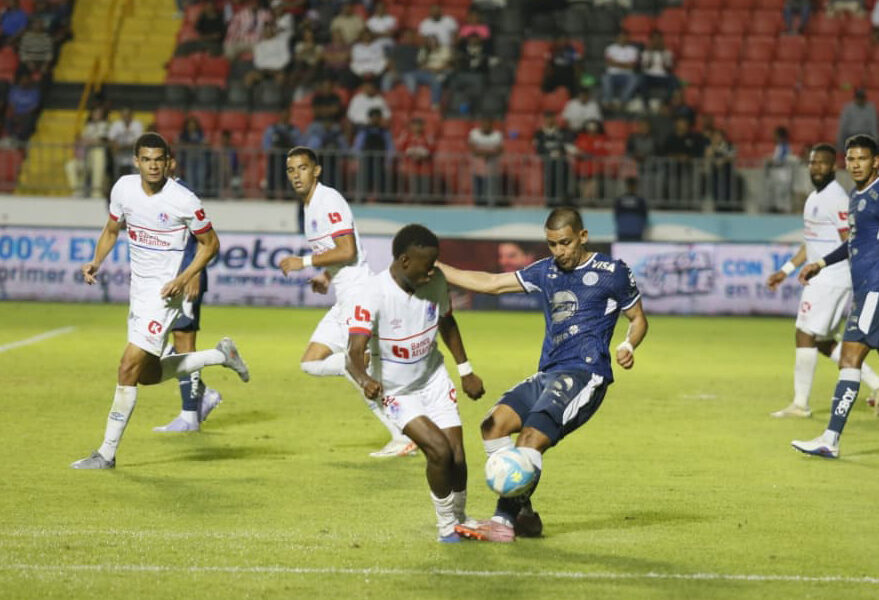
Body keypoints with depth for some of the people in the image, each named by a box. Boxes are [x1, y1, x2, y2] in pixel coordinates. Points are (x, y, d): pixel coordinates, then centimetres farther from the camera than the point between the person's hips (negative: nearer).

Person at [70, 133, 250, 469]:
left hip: (164, 292, -7)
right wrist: (96, 262, -1)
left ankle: (107, 452, -6)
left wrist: (184, 278, -18)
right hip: (138, 288, 7)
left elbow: (210, 243, -5)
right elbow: (112, 229, 16)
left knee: (129, 366, -13)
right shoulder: (124, 188, -1)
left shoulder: (184, 201, -17)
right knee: (148, 375, 14)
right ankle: (221, 356, 33)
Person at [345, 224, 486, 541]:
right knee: (439, 450, -21)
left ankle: (459, 519, 28)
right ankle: (446, 526, 2)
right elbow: (354, 352, -37)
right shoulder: (372, 296, -29)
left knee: (457, 457, -2)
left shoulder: (436, 281, -12)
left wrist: (466, 371, 12)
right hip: (396, 392, -5)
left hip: (434, 379, 5)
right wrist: (366, 380, -58)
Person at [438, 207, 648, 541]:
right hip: (548, 375, 7)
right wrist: (434, 268, 16)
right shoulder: (546, 272, 18)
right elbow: (490, 284, 20)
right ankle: (523, 514, -10)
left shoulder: (611, 272, 3)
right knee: (495, 422, -14)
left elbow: (638, 319, 13)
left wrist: (628, 345, -9)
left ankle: (506, 520, -22)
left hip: (584, 375, -7)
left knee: (532, 437, -24)